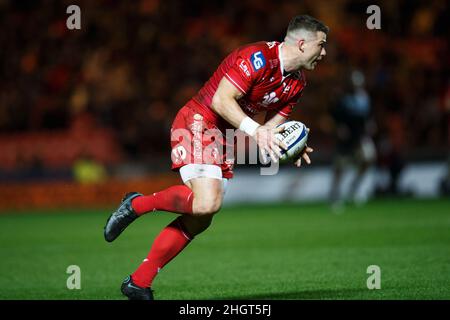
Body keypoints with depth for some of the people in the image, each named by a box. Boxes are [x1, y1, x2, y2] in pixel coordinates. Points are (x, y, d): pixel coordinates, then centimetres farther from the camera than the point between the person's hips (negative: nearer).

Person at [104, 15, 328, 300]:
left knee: (200, 220, 3)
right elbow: (221, 100, -25)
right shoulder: (258, 57, -20)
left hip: (224, 138, 10)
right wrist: (255, 129, -33)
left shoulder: (296, 83, 8)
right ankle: (137, 204, -5)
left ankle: (139, 282, 8)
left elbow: (271, 129, 11)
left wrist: (289, 147, -8)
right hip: (198, 124, -9)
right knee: (207, 202, -28)